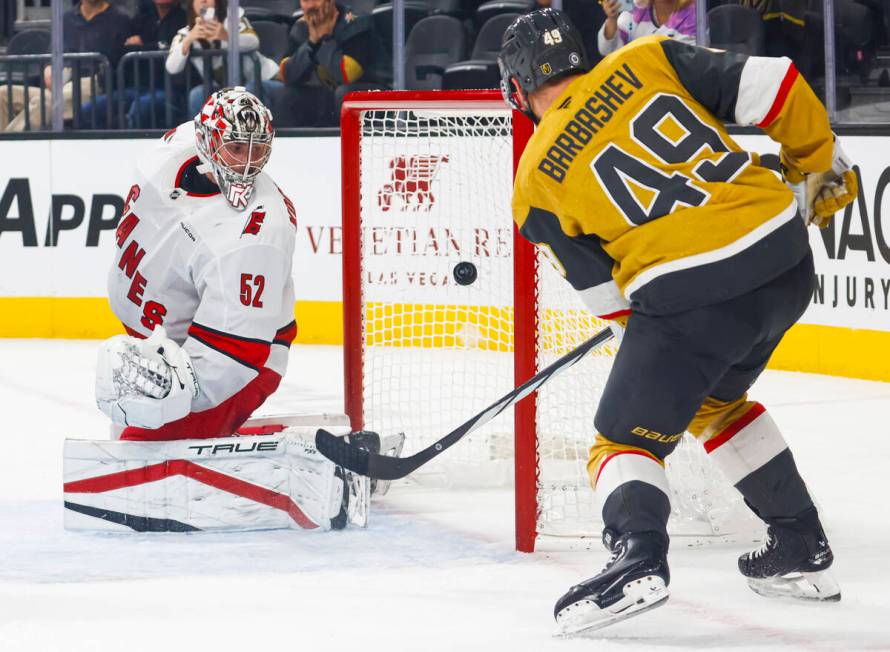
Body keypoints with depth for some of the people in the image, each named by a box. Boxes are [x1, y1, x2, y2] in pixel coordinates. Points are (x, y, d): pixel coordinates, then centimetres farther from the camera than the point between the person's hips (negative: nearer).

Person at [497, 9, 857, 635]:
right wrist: (818, 165, 20)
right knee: (714, 400, 30)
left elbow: (606, 293, 12)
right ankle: (803, 552, 32)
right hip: (787, 257, 5)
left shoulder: (536, 182, 8)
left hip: (689, 294, -5)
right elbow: (773, 85, 5)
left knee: (627, 437, 8)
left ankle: (637, 558, -21)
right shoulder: (647, 61, 12)